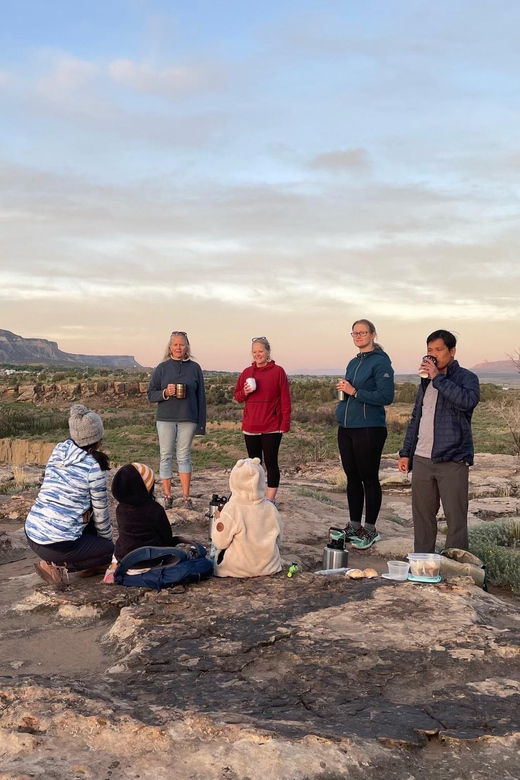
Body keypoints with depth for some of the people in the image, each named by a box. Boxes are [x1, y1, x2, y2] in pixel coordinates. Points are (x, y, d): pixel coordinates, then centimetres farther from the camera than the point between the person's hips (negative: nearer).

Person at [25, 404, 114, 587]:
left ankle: (90, 563, 25)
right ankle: (55, 565, 2)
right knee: (111, 550, 16)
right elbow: (101, 514, 0)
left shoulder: (59, 449, 4)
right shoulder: (93, 469, -12)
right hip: (57, 544, -7)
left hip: (31, 533, 7)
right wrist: (107, 538, 18)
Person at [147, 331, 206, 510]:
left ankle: (186, 496, 7)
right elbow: (151, 394, 5)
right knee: (166, 456, 3)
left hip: (188, 419, 0)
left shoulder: (194, 368, 5)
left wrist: (201, 423, 3)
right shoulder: (162, 368, 4)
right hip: (165, 419, 0)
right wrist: (165, 393, -15)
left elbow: (201, 396, 7)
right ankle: (167, 495, 10)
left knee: (184, 456, 3)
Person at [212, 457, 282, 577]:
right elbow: (277, 537, 4)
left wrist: (218, 520, 3)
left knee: (219, 553, 24)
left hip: (238, 569, -3)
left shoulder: (231, 510, -20)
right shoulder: (270, 508, -9)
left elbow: (220, 543, -12)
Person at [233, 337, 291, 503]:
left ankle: (270, 499, 4)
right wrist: (245, 392, -8)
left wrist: (285, 424, -9)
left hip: (272, 427, -4)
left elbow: (285, 399, -4)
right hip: (250, 427, 4)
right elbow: (237, 397, 15)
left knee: (271, 462, -1)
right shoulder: (247, 372, 9)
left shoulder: (278, 371, -3)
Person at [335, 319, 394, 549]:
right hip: (346, 427, 7)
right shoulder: (353, 362, 15)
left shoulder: (380, 361, -8)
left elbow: (386, 396, -17)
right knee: (352, 478, 12)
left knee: (369, 478, 1)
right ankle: (354, 526, 22)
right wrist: (342, 388, 3)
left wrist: (354, 392, -18)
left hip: (369, 429, -7)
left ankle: (370, 530, 10)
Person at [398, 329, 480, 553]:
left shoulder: (466, 378, -1)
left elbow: (468, 401, -24)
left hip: (452, 460, -6)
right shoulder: (426, 381, 18)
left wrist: (438, 378, -19)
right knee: (422, 515, 10)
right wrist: (406, 452, 16)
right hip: (422, 459, 6)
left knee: (456, 517, -5)